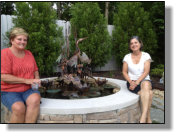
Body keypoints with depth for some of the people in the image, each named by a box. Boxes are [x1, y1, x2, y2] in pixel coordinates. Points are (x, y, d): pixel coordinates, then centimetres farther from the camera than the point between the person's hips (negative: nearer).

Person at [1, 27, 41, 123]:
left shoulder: (29, 53, 11)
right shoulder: (5, 53, -6)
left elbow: (35, 70, 20)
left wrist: (36, 79, -3)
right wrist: (26, 80, -17)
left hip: (28, 90, 4)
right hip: (9, 91, -3)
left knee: (35, 99, -29)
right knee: (19, 108, -32)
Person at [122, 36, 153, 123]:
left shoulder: (146, 55, 3)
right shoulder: (127, 57, 7)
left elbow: (146, 72, -7)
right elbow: (124, 72, 4)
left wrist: (137, 82, -21)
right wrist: (131, 82, -14)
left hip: (144, 81, 0)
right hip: (132, 82, 0)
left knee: (146, 85, -38)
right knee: (149, 93, -30)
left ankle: (143, 118, -42)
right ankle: (148, 119, -21)